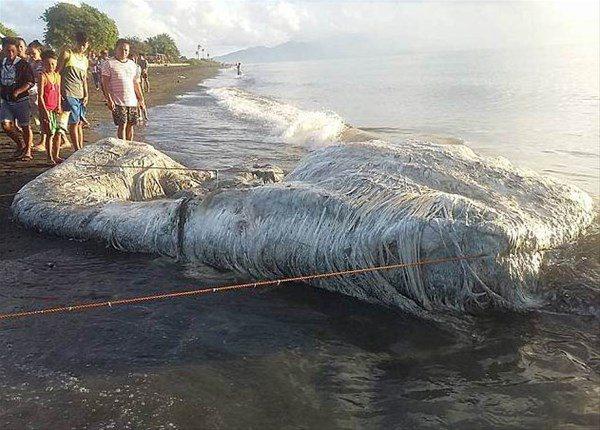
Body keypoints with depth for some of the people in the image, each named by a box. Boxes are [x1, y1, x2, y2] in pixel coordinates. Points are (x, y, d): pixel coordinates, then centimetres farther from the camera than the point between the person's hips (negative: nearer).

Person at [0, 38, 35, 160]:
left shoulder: (23, 64, -7)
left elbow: (31, 82, -13)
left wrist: (18, 91, -22)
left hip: (21, 100, -5)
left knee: (25, 126, 2)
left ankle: (27, 151, 13)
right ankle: (20, 145, 17)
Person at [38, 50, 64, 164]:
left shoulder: (57, 76, 9)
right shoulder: (43, 76, -9)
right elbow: (40, 96, -11)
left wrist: (59, 107, 5)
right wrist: (45, 111, -15)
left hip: (55, 109, 6)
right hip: (46, 109, -6)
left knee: (58, 133, 6)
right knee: (50, 134, -4)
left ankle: (56, 156, 18)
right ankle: (50, 158, 6)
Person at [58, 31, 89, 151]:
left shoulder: (85, 60, 19)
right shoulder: (67, 54, 0)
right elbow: (58, 73, -2)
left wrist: (86, 94, 10)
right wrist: (59, 91, -9)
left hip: (80, 95, 6)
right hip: (68, 94, -6)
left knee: (80, 123, 7)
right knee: (74, 122, -10)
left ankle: (81, 149, 12)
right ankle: (77, 150, -7)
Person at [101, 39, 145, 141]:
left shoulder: (133, 65, 15)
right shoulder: (109, 64, -2)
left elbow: (136, 84, 20)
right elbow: (105, 84, -5)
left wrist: (141, 100, 16)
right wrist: (109, 100, -14)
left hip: (132, 101, 5)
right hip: (118, 102, -5)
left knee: (130, 125, 6)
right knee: (122, 125, -7)